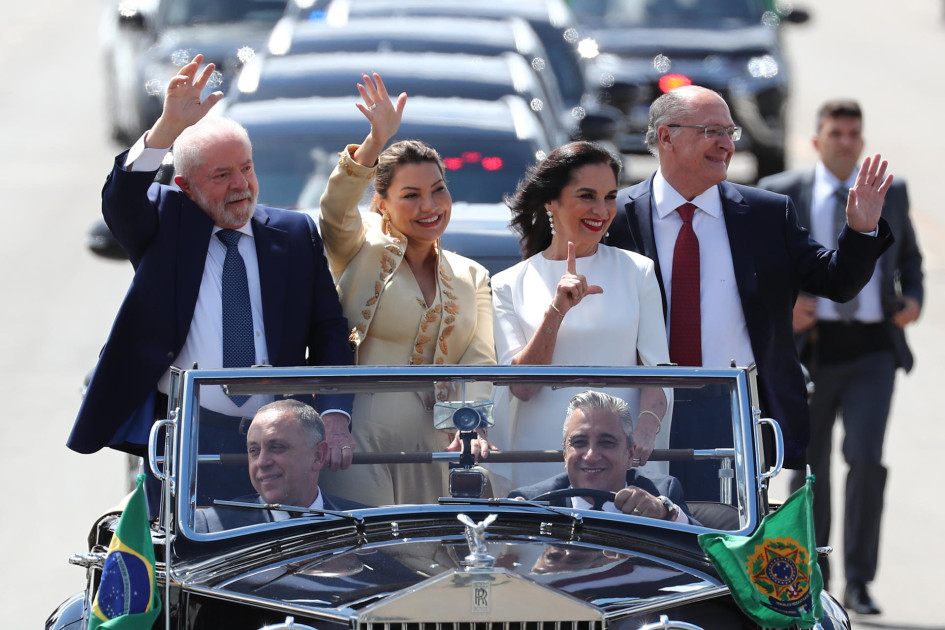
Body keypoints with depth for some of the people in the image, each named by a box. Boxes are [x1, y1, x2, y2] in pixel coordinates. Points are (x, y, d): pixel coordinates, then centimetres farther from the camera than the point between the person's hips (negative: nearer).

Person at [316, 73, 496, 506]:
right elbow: (335, 210, -17)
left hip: (430, 449, 4)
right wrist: (375, 142, -32)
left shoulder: (471, 278, 15)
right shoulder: (363, 254, 4)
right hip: (359, 443, -4)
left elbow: (478, 360, 6)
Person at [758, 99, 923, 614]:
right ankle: (812, 581, 26)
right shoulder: (780, 195, 2)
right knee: (809, 469, 8)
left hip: (872, 350, 0)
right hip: (810, 347, 0)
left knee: (866, 459, -15)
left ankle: (858, 584, -6)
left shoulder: (889, 194, 10)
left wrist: (913, 300, 3)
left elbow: (908, 255, 23)